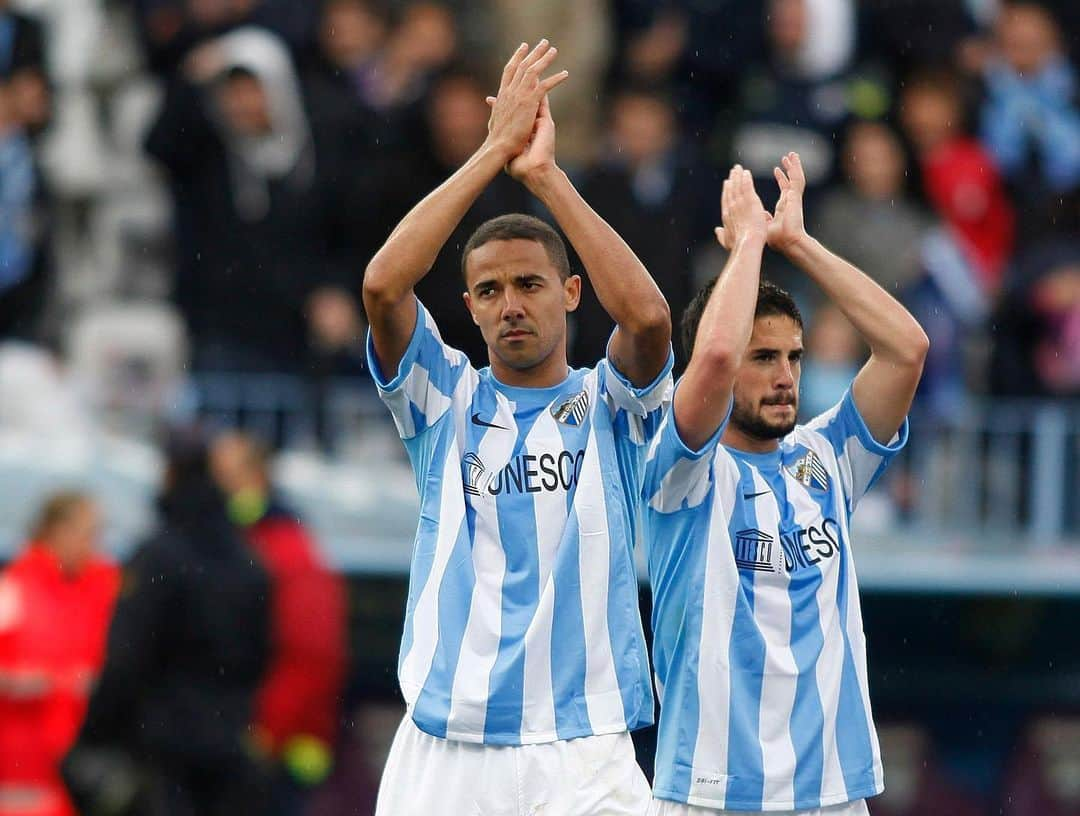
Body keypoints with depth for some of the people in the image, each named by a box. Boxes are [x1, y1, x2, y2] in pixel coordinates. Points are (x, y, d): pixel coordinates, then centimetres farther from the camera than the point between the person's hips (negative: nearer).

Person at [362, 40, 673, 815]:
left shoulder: (609, 404, 8)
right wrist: (495, 152, -7)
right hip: (441, 749, 1)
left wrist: (545, 172, -11)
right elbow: (384, 284, -7)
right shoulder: (444, 399, 10)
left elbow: (648, 315, -14)